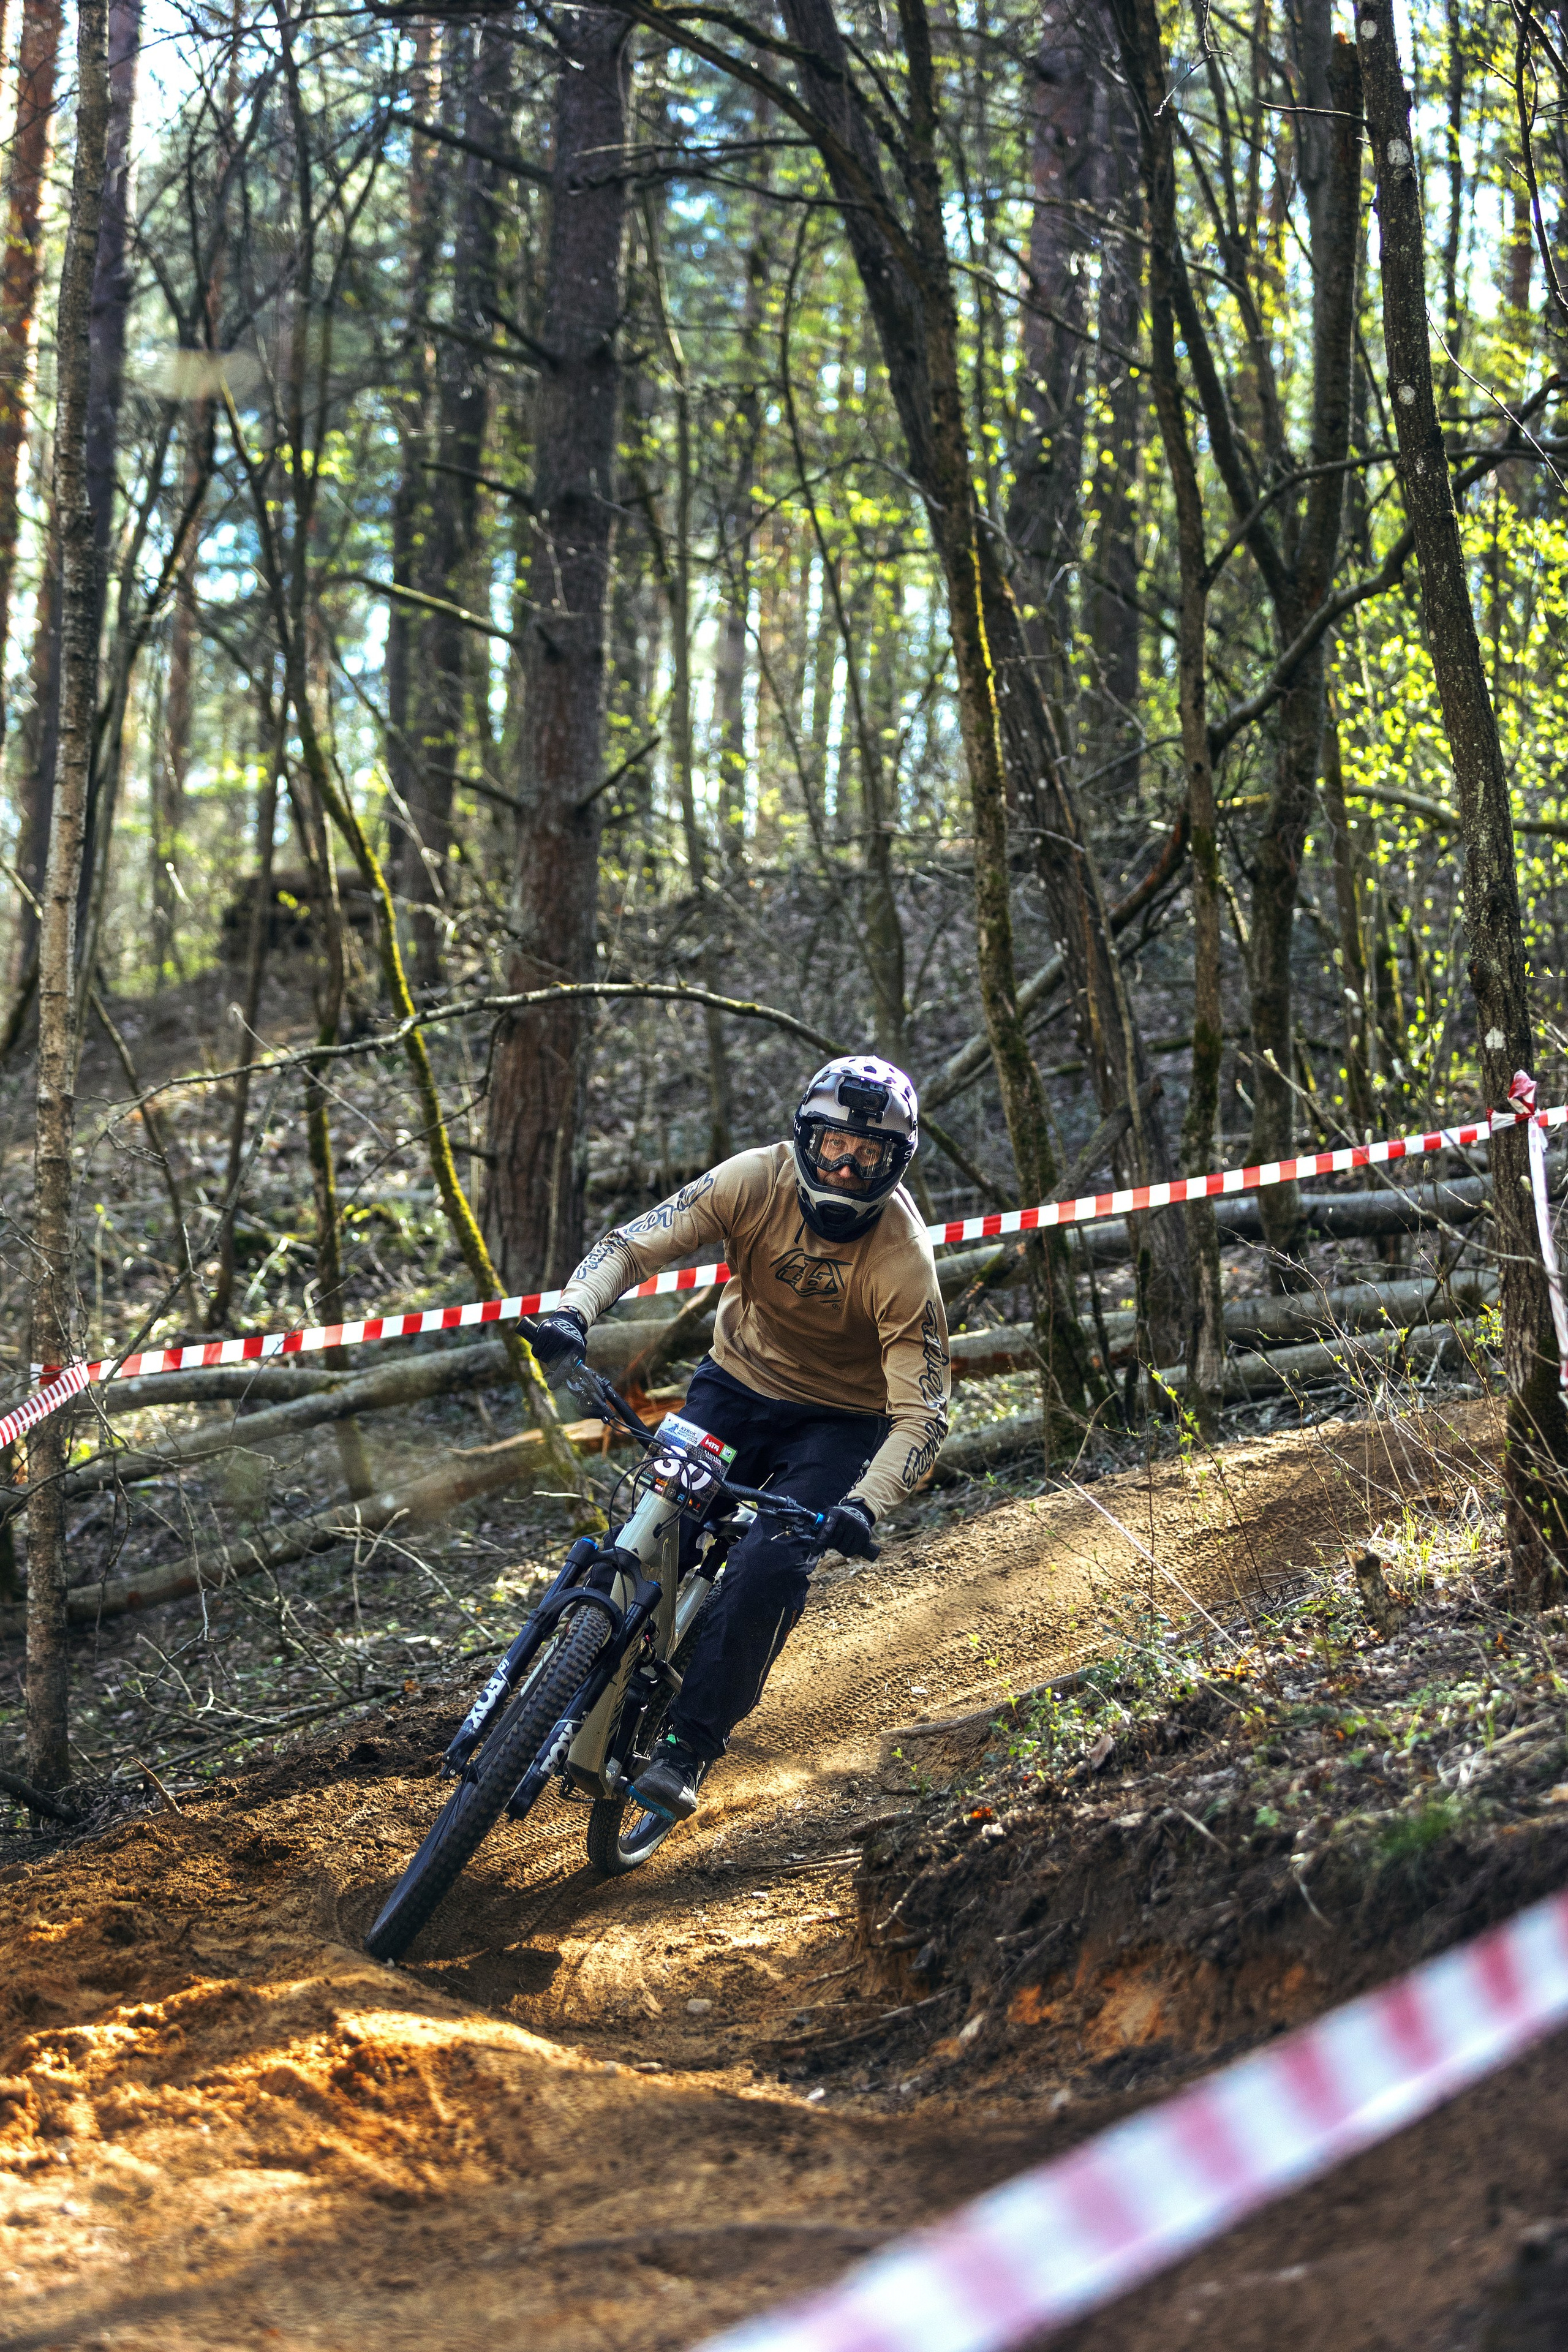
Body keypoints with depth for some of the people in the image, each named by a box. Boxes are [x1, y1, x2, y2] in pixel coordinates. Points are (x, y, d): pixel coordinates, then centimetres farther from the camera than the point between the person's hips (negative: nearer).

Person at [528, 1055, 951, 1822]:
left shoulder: (903, 1261, -27)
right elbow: (636, 1243, -22)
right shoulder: (758, 1181, -21)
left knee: (768, 1571, -22)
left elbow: (921, 1414, -27)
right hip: (737, 1384, 3)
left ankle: (688, 1747, -9)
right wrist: (572, 1311, -42)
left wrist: (864, 1507, -44)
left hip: (837, 1421, -3)